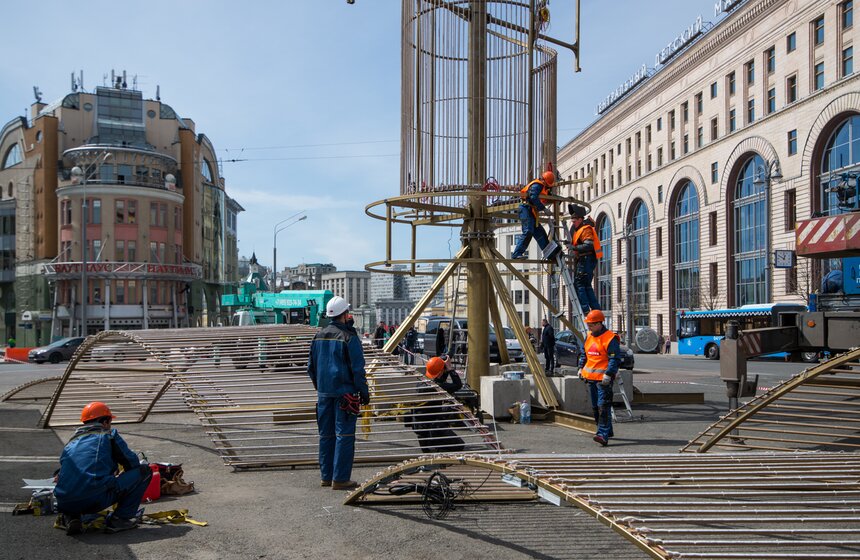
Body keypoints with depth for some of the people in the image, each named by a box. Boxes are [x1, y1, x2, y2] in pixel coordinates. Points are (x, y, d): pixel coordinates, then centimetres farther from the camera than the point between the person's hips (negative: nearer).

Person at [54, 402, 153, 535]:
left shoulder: (71, 442, 28)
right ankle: (120, 519, 5)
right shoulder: (109, 435, 12)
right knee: (145, 470, 9)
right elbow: (132, 463, 13)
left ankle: (71, 518, 12)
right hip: (96, 499, -6)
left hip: (66, 503, 6)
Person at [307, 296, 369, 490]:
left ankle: (326, 476, 20)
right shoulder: (348, 337, -12)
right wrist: (364, 393, -4)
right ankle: (340, 479, -1)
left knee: (326, 435, 14)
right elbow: (357, 369, -12)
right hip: (344, 392, -7)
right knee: (344, 435, -2)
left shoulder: (319, 336, 9)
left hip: (323, 392, 7)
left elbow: (311, 367, 16)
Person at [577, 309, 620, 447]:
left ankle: (603, 435, -16)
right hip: (590, 377, 9)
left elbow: (615, 359, -16)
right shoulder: (589, 337, 13)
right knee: (595, 406, 14)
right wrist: (581, 368, 16)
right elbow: (583, 354, 24)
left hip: (603, 378, -9)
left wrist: (608, 374, -22)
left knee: (603, 406, -13)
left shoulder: (610, 338, -13)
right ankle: (607, 430, 28)